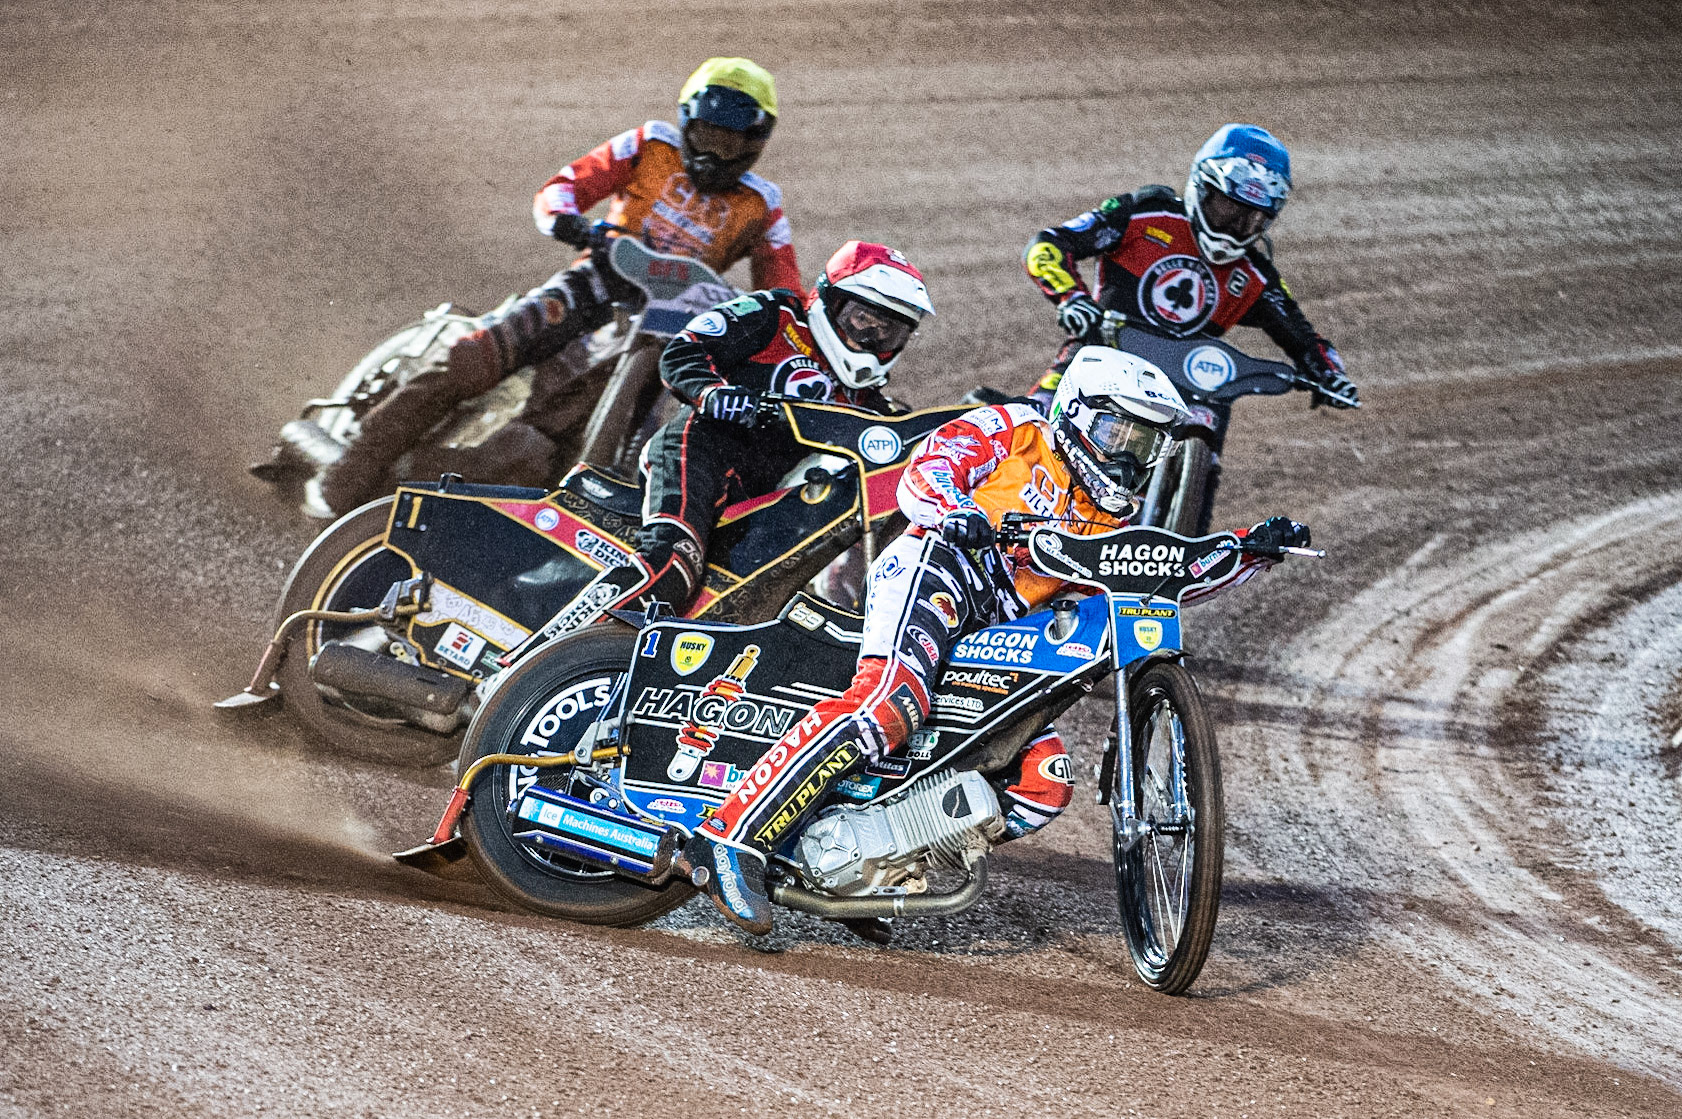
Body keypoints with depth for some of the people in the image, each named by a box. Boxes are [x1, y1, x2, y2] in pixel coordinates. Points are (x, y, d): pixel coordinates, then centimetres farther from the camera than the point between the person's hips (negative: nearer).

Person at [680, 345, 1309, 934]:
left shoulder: (1108, 521, 32)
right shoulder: (1012, 432, 14)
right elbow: (922, 474, 0)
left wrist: (1257, 548, 10)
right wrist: (960, 514, -22)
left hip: (996, 640, 8)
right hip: (936, 571, -8)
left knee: (1044, 785, -8)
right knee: (891, 703, -34)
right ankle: (733, 838, -41)